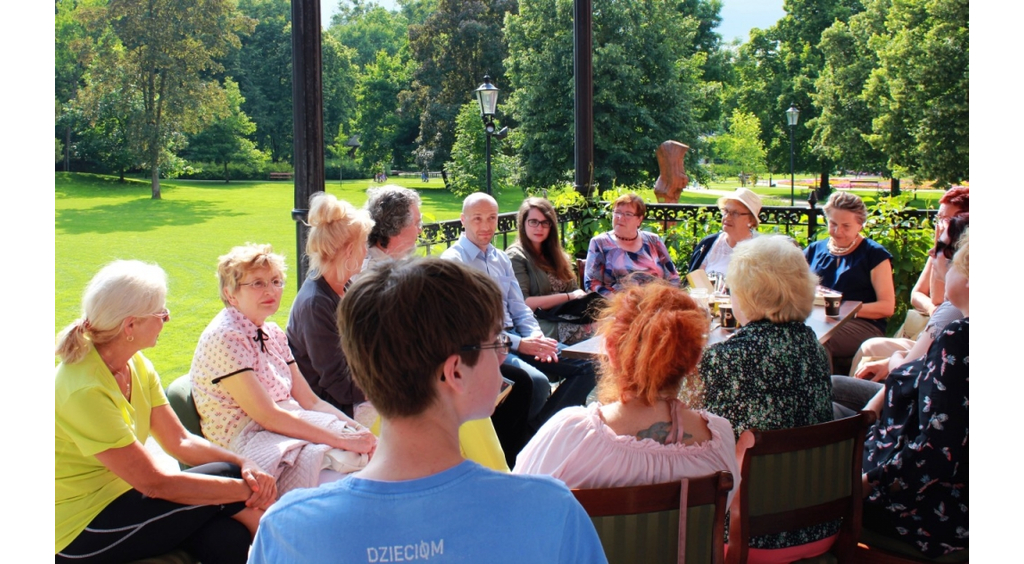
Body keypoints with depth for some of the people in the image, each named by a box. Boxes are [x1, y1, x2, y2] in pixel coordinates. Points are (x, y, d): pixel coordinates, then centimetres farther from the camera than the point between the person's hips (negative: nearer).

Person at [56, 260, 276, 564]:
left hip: (118, 498, 7)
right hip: (77, 535, -7)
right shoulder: (84, 390, -26)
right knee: (225, 476, -15)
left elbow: (180, 441, 2)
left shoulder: (136, 365, 1)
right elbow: (156, 482, -25)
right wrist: (245, 490, -21)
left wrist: (245, 464, -14)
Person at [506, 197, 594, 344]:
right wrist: (568, 297, -10)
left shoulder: (558, 255, 23)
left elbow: (575, 291, 15)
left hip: (568, 319, 7)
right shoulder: (516, 256, 0)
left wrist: (581, 296, -10)